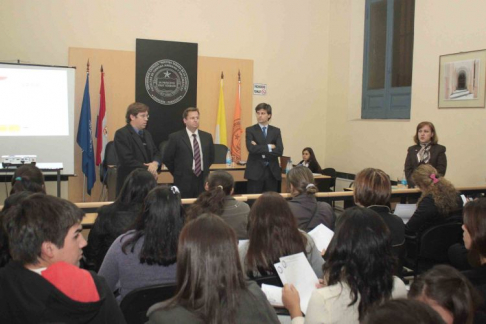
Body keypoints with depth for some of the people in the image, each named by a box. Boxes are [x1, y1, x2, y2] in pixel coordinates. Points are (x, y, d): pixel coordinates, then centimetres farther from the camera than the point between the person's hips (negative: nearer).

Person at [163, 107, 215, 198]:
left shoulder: (207, 136, 8)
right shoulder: (175, 137, -4)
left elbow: (211, 157, 19)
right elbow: (167, 159, 0)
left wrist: (204, 170, 13)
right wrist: (178, 173, 2)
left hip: (203, 181, 3)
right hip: (184, 182, -3)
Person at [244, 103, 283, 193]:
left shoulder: (276, 131, 9)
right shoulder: (250, 130, 3)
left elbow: (279, 151, -4)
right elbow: (251, 149, -13)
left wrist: (260, 149, -10)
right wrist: (269, 147, -9)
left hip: (272, 171, 2)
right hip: (255, 172, -2)